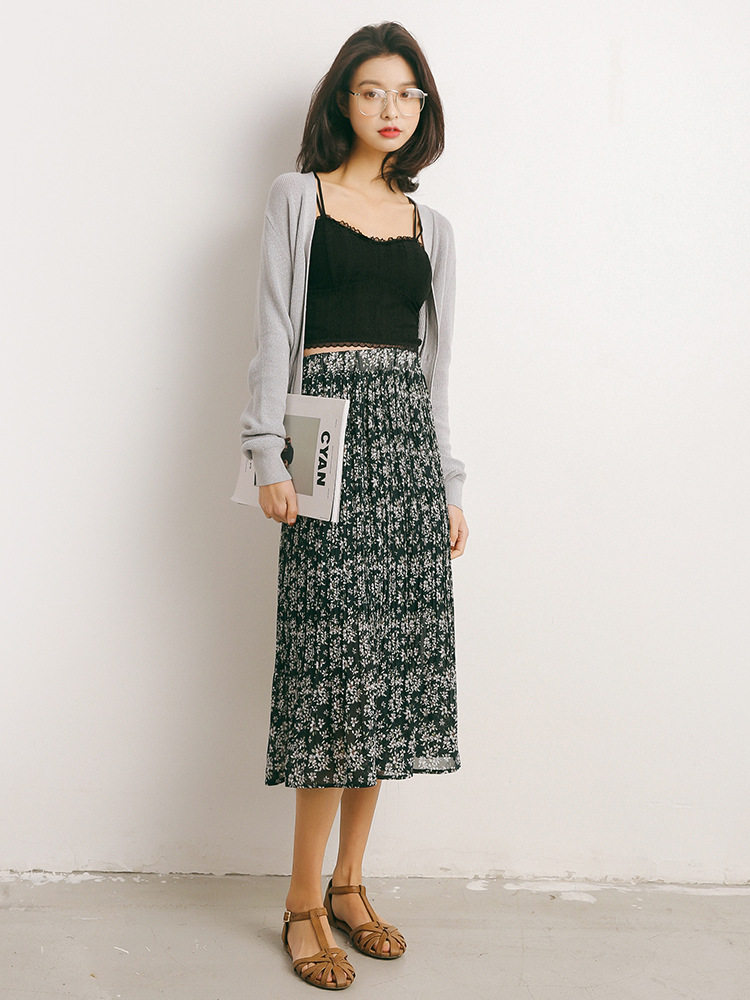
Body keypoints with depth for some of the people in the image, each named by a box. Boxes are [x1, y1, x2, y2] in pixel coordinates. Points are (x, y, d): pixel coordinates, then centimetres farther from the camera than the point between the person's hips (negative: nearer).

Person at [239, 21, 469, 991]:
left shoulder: (430, 226, 19)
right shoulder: (298, 197, 9)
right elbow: (275, 330, 1)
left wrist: (450, 483, 13)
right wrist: (269, 454, -10)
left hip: (410, 436, 4)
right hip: (333, 428, -4)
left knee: (391, 657, 1)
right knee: (340, 656, -10)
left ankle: (348, 884, 14)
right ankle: (304, 902, 1)